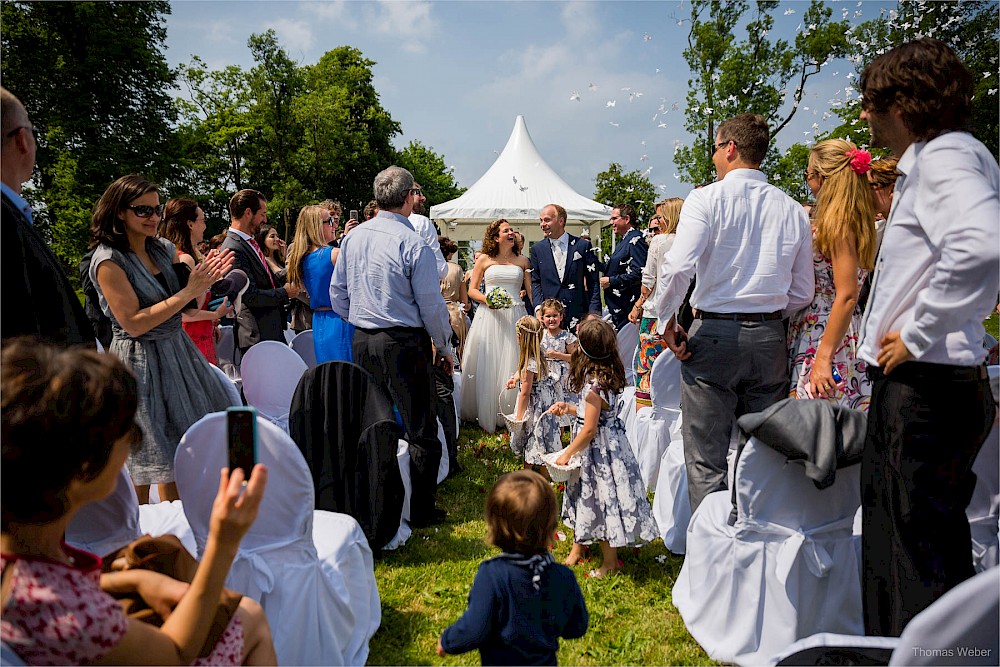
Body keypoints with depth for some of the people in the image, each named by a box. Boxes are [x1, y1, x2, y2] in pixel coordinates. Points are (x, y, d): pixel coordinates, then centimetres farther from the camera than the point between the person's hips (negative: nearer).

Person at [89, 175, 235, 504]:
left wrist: (205, 279, -7)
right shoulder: (109, 260, -13)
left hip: (177, 350, 7)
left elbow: (188, 307, 13)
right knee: (143, 467, 3)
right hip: (141, 362, -7)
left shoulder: (163, 249, 6)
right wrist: (188, 291, -20)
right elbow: (133, 323, -19)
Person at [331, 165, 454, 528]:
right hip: (403, 344, -6)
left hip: (361, 343, 7)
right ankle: (420, 511, 11)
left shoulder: (352, 238, 6)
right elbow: (431, 305, -10)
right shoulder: (413, 244, -13)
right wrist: (444, 347, 4)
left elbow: (337, 294, 12)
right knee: (421, 430, 4)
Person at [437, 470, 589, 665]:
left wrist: (446, 642, -5)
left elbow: (473, 630, -25)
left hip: (500, 661, -4)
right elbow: (578, 628, -2)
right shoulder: (564, 577, -16)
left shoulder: (491, 576, -29)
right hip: (546, 661, 4)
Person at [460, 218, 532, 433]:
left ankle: (511, 416, 10)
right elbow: (472, 290, 8)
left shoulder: (522, 261, 11)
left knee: (512, 365, 0)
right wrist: (486, 299, -11)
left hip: (515, 316, 1)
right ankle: (485, 416, 12)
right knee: (486, 366, 1)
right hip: (489, 316, -1)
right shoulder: (484, 260, 7)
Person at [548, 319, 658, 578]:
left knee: (600, 500, 5)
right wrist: (568, 408, 7)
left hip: (598, 449, -10)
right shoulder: (607, 376, 2)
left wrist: (567, 454, -12)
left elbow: (589, 430, -23)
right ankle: (578, 547, 39)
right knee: (584, 496, 21)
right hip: (609, 441, 10)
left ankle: (610, 562, 22)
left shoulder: (594, 385, -26)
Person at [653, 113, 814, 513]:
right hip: (770, 339, 5)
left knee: (706, 462, 2)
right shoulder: (792, 210, 8)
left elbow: (677, 268, -19)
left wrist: (666, 321, -5)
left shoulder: (707, 199, -6)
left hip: (713, 334, -5)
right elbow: (802, 294, 11)